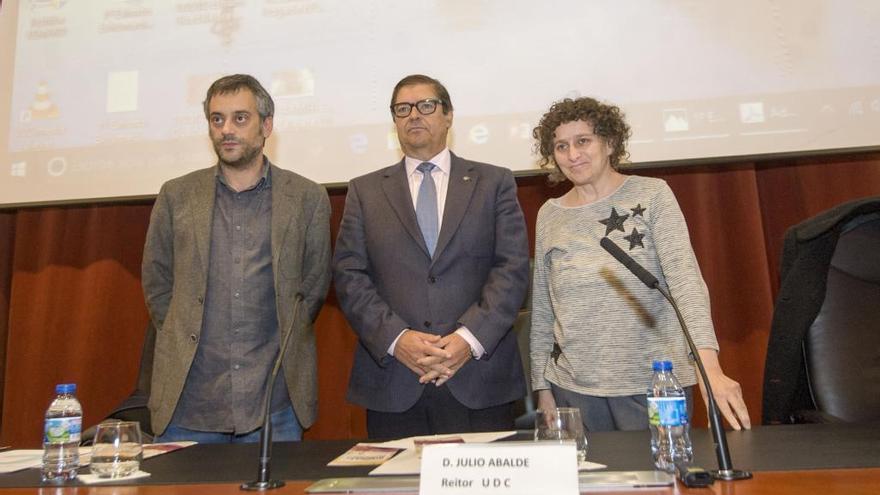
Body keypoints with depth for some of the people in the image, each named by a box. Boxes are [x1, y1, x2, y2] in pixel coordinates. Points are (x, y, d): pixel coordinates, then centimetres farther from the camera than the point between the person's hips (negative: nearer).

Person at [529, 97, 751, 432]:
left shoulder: (651, 195, -3)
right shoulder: (549, 215, 5)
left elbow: (686, 279, -14)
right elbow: (542, 311, 9)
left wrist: (709, 365, -27)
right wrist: (543, 387, 9)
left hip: (654, 383, -2)